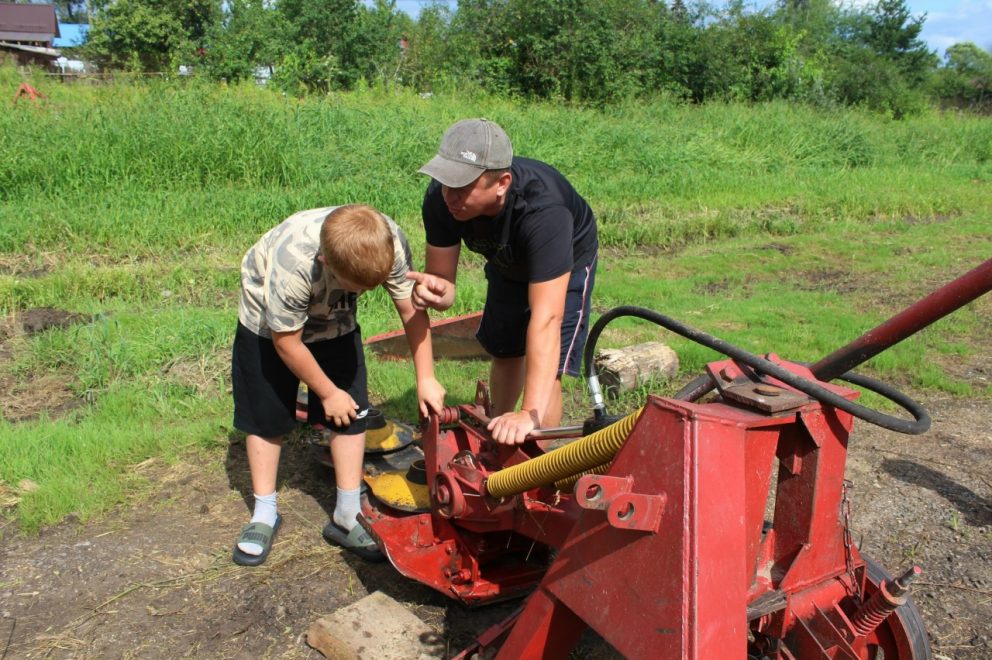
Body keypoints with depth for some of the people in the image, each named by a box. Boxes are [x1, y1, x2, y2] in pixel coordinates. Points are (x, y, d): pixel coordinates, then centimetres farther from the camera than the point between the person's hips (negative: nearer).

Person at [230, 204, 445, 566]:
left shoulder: (391, 242, -33)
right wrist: (328, 393, -15)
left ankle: (348, 516, 9)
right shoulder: (291, 265, -43)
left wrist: (426, 378, -18)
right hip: (269, 323, -3)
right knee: (265, 416, 4)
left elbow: (411, 309, -18)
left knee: (352, 412, -3)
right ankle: (265, 514, 22)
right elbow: (286, 340, -26)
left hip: (334, 322, 3)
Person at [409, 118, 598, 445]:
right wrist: (435, 291, -51)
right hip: (508, 263, 5)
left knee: (545, 370, -15)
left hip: (565, 265, -5)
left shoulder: (543, 211, -47)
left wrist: (531, 414, -56)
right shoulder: (440, 198, -32)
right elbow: (443, 279, -24)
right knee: (504, 352, 20)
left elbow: (546, 318, -51)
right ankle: (497, 432, 46)